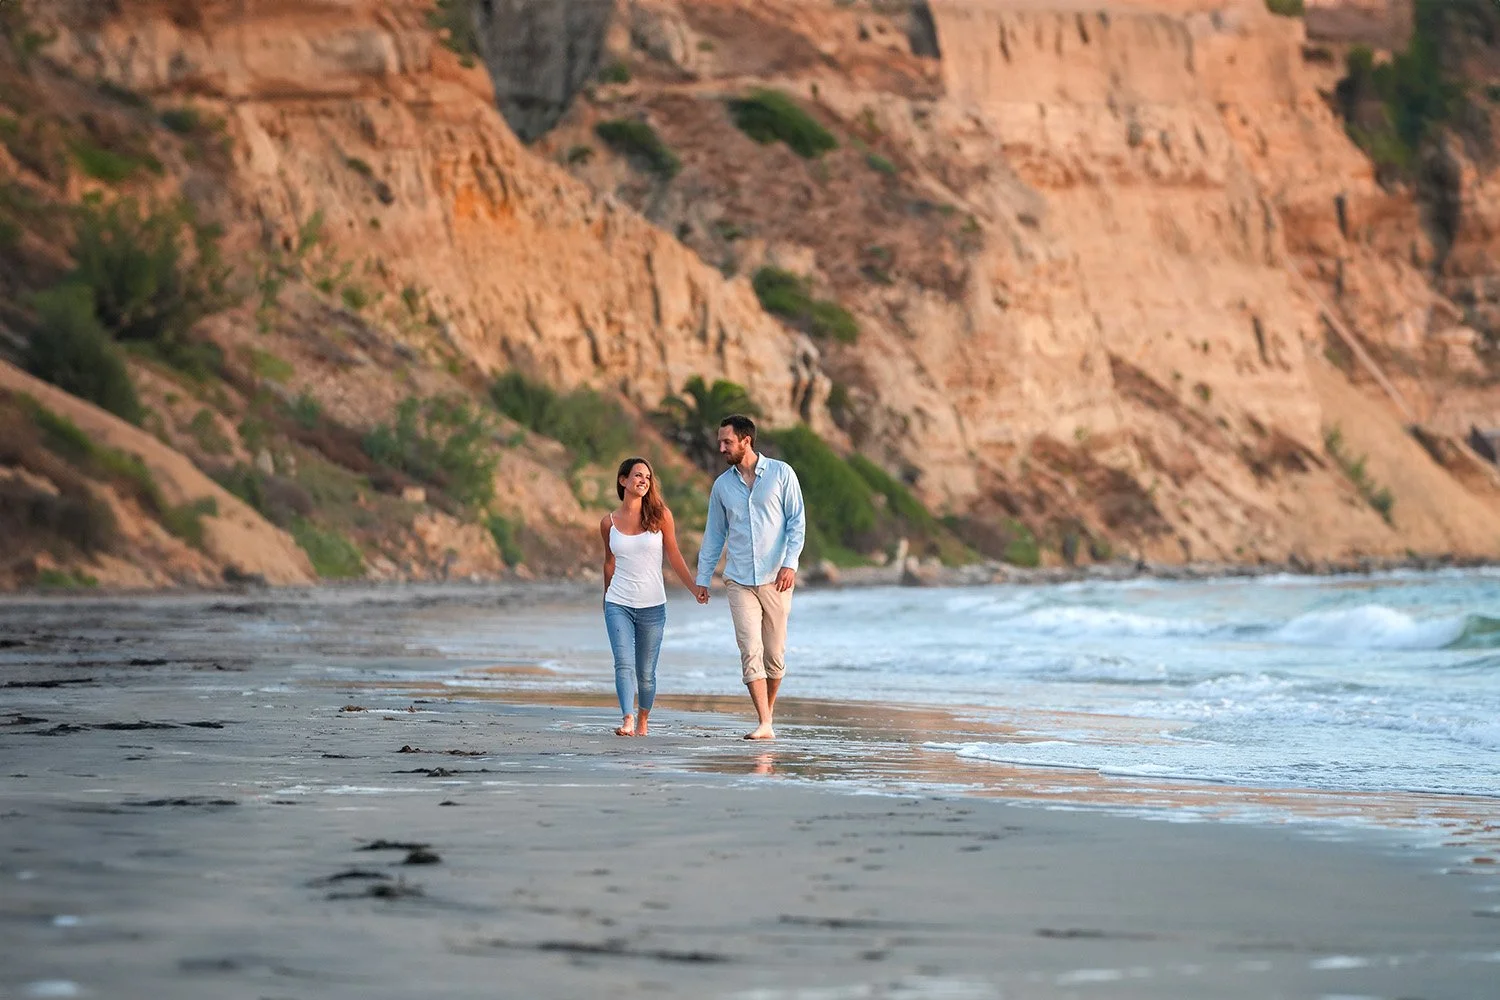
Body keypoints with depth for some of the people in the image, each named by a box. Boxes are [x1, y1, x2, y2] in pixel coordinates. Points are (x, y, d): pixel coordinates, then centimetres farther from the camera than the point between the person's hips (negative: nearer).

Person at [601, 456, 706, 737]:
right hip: (618, 605, 0)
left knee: (646, 672, 5)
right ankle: (628, 720, -26)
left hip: (652, 606, 0)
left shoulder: (660, 515, 0)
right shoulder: (609, 522, 3)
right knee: (624, 664, -17)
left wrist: (695, 589, 0)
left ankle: (643, 721, 23)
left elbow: (674, 555, 6)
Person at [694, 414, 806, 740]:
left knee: (775, 654, 4)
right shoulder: (722, 485, 10)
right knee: (750, 651, -11)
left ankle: (768, 713, 23)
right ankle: (764, 724, -14)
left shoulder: (781, 474, 0)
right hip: (739, 581, 2)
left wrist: (790, 563, -13)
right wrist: (702, 577, 13)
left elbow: (797, 521, -2)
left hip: (775, 579, -2)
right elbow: (714, 534, 16)